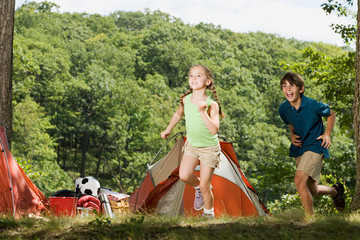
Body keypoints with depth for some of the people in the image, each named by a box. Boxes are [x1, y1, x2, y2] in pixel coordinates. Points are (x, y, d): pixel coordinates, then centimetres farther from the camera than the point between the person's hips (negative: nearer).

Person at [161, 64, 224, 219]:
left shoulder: (211, 104, -20)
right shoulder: (186, 100, -7)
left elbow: (214, 130, -31)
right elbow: (179, 114, 17)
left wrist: (202, 112, -39)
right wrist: (168, 130, 24)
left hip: (209, 148, -4)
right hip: (191, 145, 4)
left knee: (204, 187, -2)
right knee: (184, 175, -18)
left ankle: (208, 215, 21)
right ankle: (198, 188, 14)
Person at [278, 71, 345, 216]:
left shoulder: (313, 106, -19)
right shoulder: (283, 109, -6)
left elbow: (331, 114, 1)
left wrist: (327, 134, -10)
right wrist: (292, 135, -4)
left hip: (315, 146, -6)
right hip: (299, 148, 6)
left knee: (299, 181, -26)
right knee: (312, 191, 14)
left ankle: (310, 218, -14)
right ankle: (335, 190, 46)